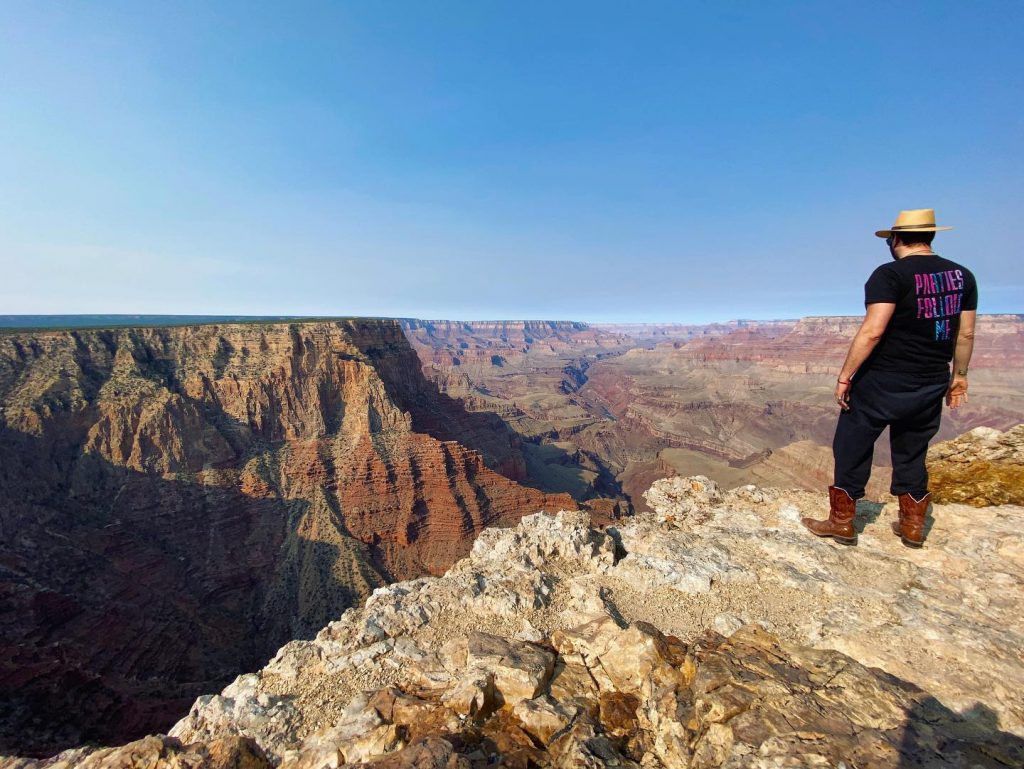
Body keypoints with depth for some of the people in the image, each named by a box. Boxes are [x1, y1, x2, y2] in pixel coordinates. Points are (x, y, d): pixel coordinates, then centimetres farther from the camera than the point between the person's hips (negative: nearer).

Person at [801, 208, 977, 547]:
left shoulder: (890, 274, -15)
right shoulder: (962, 276, 6)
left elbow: (872, 331, -23)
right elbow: (966, 334, 11)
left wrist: (845, 376, -17)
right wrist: (959, 376, 22)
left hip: (882, 383, -6)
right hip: (931, 386, 7)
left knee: (852, 450, 7)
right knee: (912, 455, 20)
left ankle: (842, 522, 16)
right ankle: (912, 526, 30)